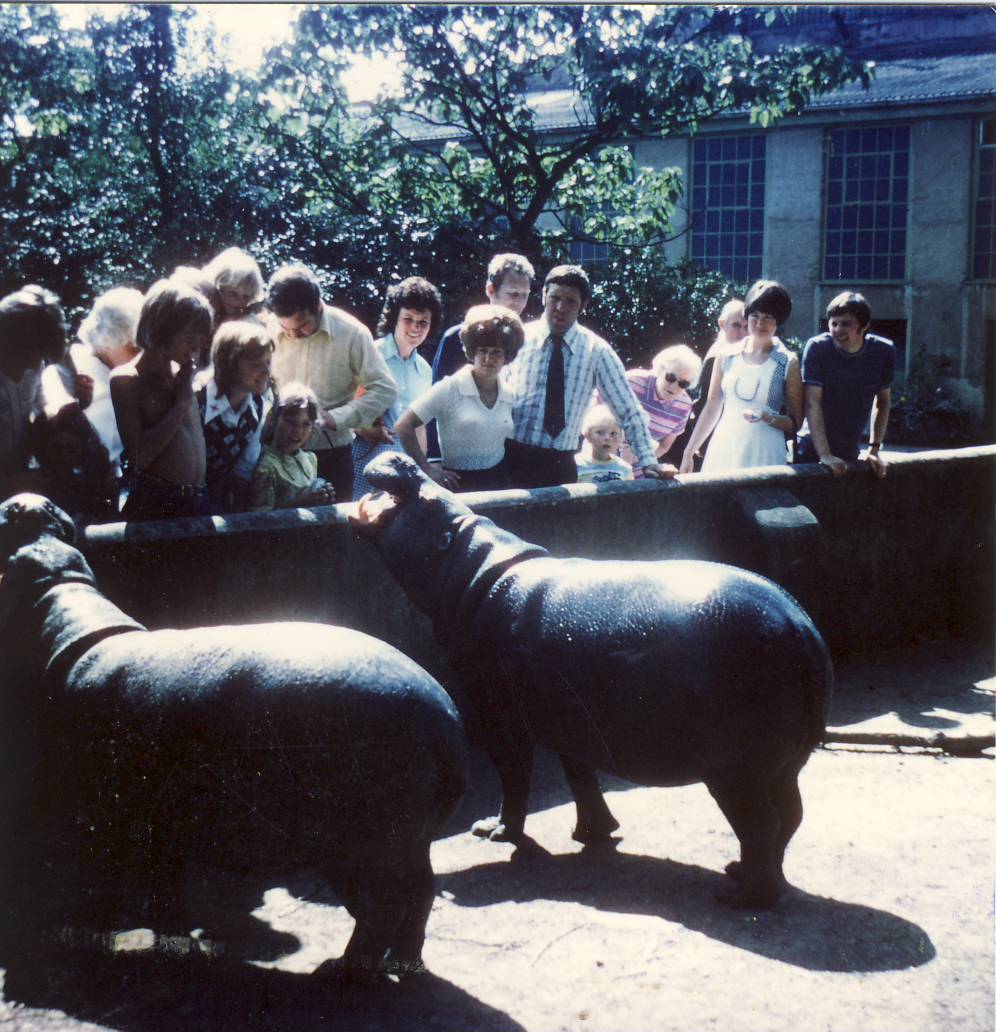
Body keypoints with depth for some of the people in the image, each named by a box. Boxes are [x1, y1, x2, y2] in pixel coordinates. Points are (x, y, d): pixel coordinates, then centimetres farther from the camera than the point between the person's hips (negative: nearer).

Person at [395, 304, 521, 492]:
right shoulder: (450, 388, -8)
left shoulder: (508, 395, 7)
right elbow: (404, 426, -10)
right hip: (459, 483, -4)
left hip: (498, 482, 4)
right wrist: (427, 469, -9)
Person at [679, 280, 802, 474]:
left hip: (763, 456, -2)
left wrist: (768, 418, -15)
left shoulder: (788, 363, 1)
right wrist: (689, 453, 13)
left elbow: (795, 423, 4)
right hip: (723, 451, 2)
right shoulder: (727, 356, 7)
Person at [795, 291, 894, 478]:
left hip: (850, 455, 3)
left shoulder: (883, 352, -5)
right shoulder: (817, 348, -14)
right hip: (812, 452, -3)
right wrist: (825, 455, -24)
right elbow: (812, 403, -18)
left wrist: (874, 449, 3)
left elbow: (883, 401, 8)